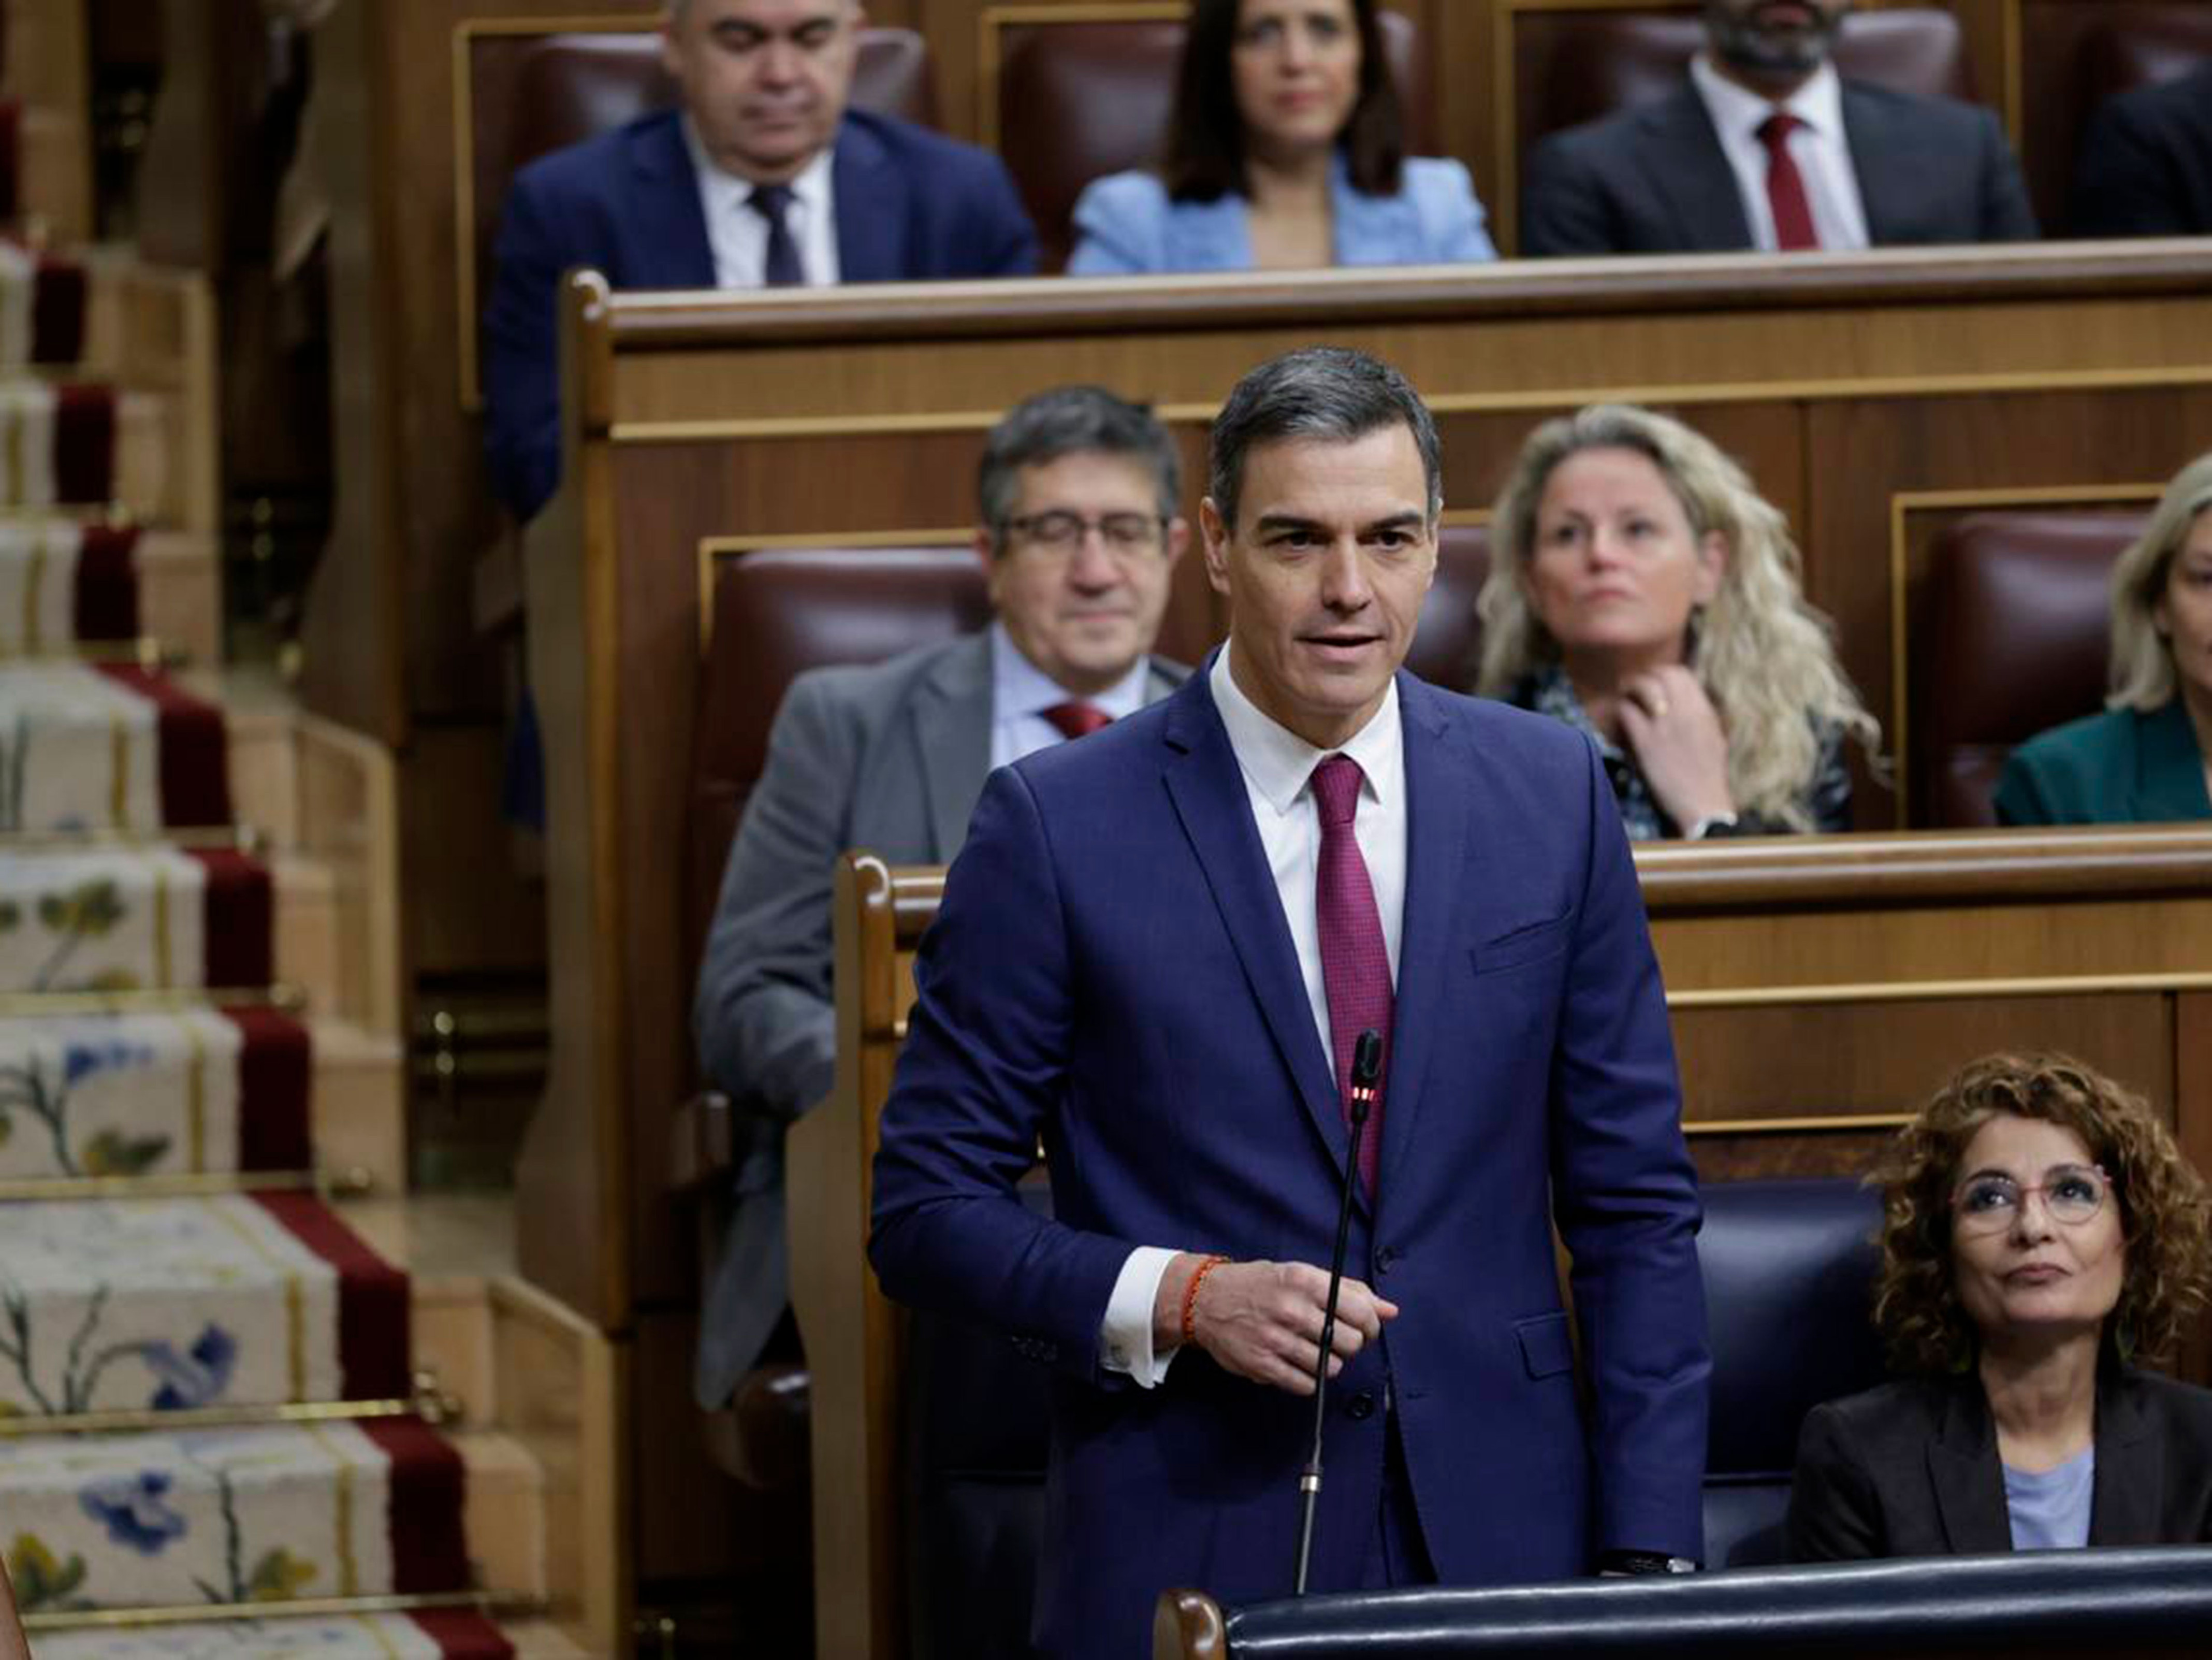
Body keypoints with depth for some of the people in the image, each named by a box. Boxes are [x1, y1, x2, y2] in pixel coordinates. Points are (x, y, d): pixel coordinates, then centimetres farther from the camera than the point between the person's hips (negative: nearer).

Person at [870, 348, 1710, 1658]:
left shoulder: (1549, 796, 4)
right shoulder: (1056, 826, -4)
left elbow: (1632, 1203, 6)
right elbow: (929, 1212, -2)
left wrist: (1649, 1554, 0)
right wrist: (1176, 1299, -17)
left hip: (1499, 1545, 2)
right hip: (1191, 1554, -2)